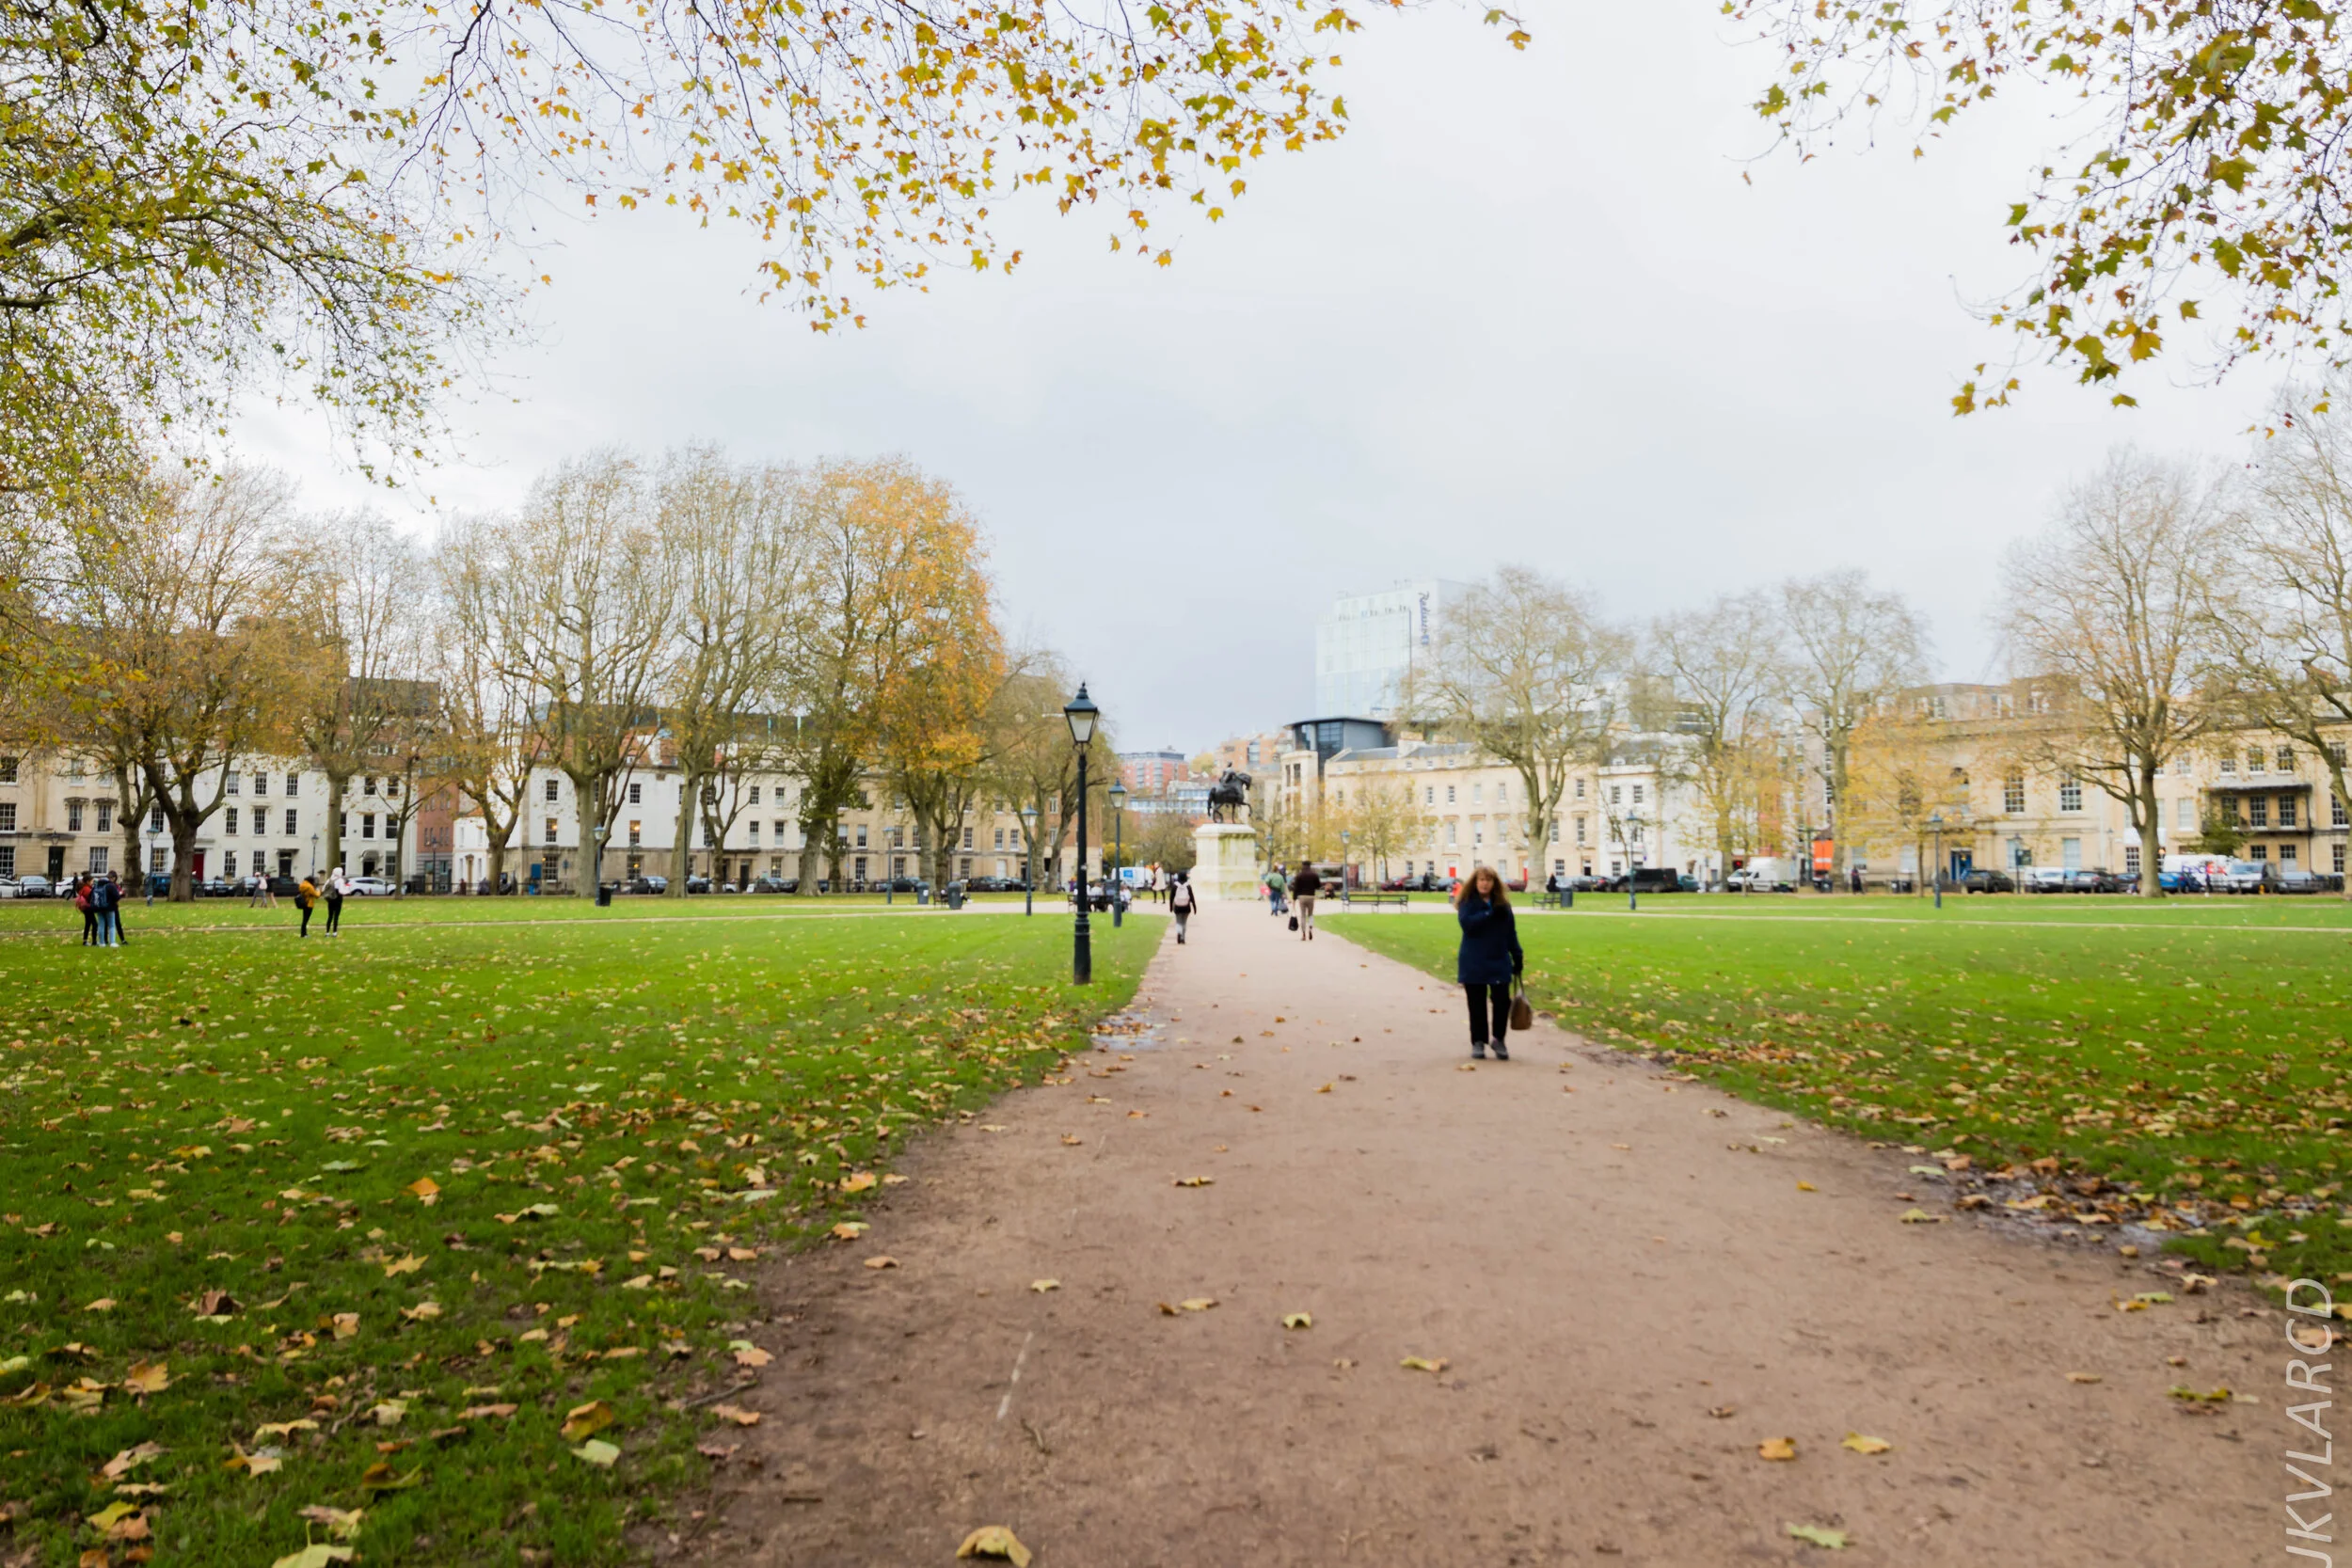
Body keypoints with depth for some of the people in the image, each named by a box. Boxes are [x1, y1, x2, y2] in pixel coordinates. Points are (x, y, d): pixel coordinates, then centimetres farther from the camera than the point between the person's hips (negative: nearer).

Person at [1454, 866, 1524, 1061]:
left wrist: (1518, 957, 7)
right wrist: (1490, 913, -24)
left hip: (1499, 961, 2)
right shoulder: (1467, 902, -2)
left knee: (1502, 1001, -4)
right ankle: (1478, 1042, 15)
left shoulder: (1503, 903, 7)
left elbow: (1511, 932, 10)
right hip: (1474, 963, -2)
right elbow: (1467, 923, -21)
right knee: (1477, 1004, 5)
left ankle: (1499, 1039, 11)